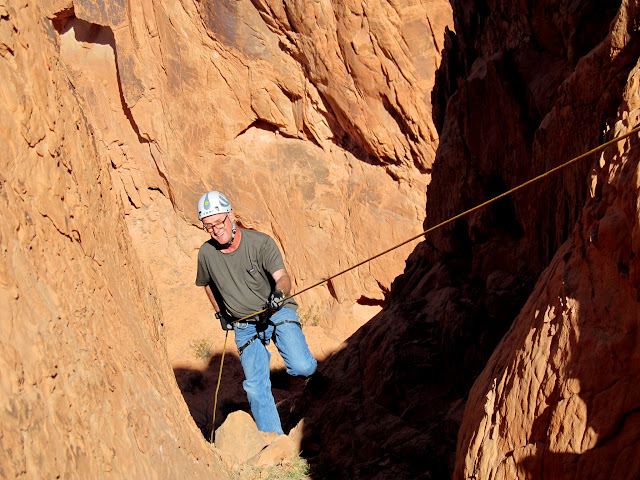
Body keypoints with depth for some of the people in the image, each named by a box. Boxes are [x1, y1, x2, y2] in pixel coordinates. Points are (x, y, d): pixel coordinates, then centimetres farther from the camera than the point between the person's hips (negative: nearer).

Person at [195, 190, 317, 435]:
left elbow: (282, 276, -28)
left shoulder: (261, 243, -17)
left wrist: (279, 293, -49)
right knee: (256, 387, -4)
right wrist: (220, 313, 15)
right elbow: (207, 284, 17)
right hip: (245, 326, 3)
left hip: (278, 313, -3)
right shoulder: (206, 254, -5)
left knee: (303, 368, -20)